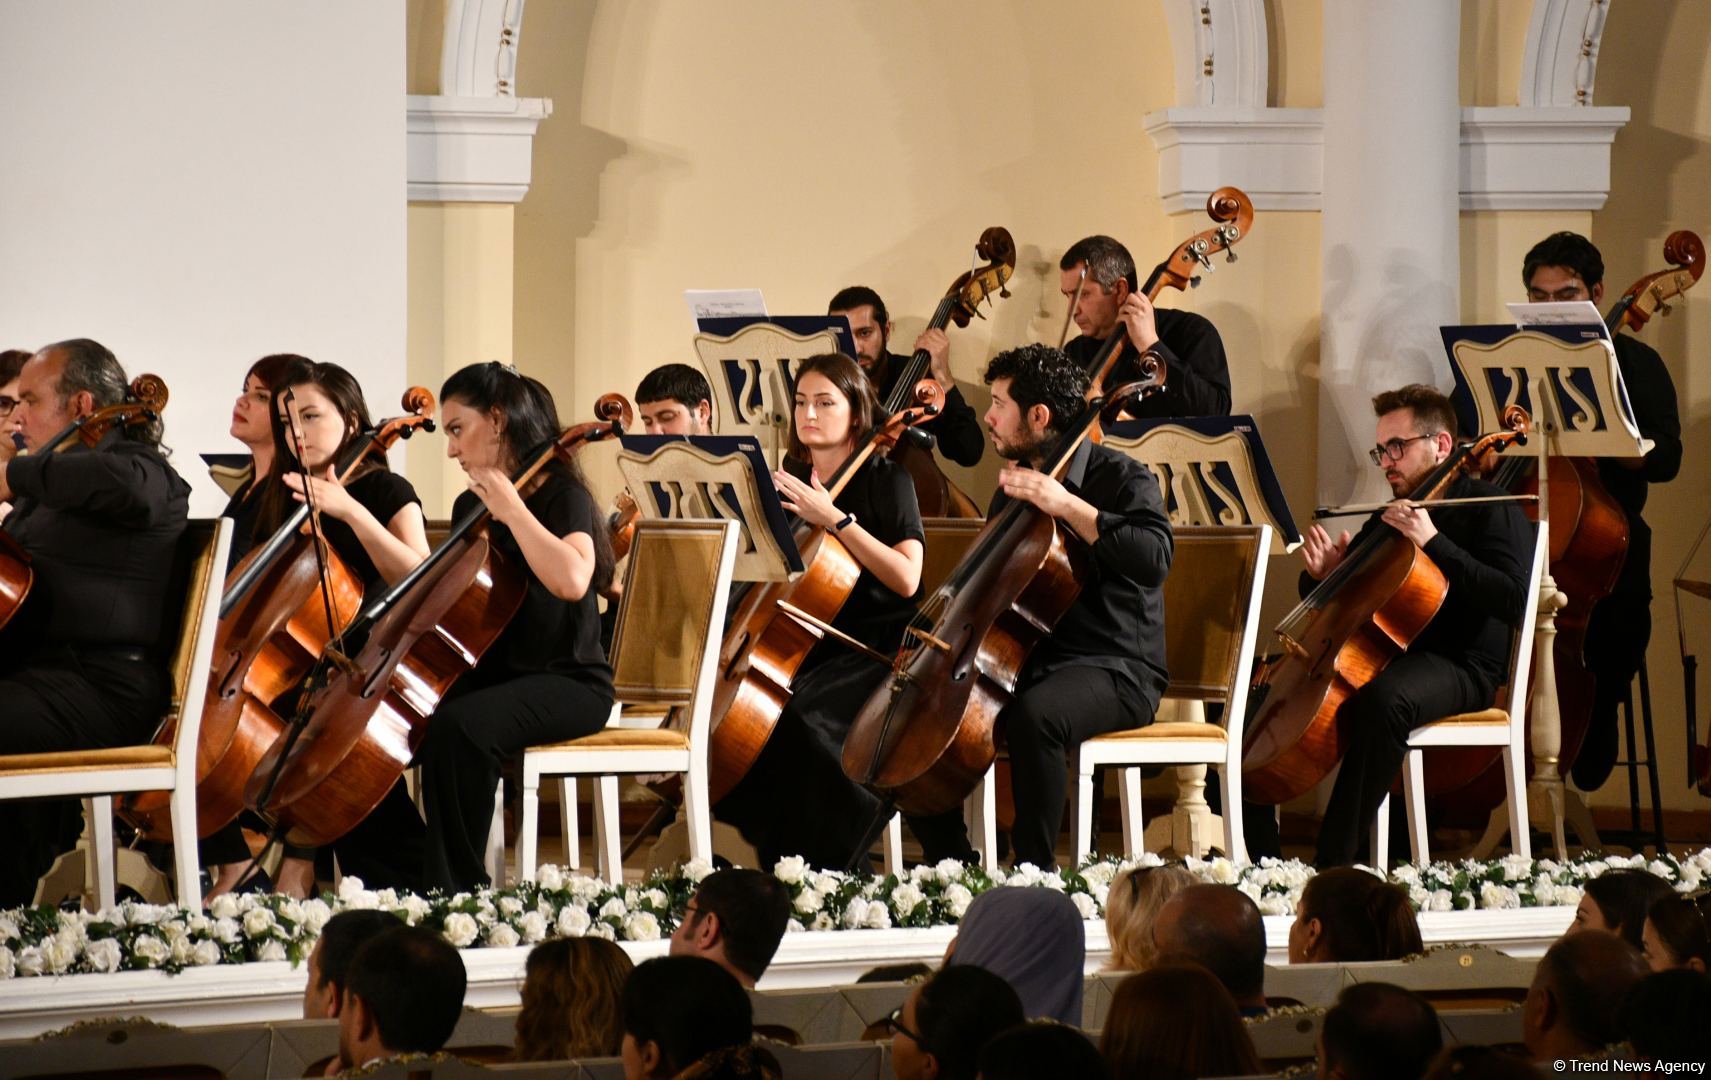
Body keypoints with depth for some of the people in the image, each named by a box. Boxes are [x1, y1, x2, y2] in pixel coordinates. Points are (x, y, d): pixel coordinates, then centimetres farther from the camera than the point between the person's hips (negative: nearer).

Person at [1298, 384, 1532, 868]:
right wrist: (1321, 573, 1)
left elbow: (1511, 601, -20)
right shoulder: (1387, 518, 19)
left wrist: (1434, 542, -23)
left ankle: (1333, 864, -40)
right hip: (1382, 659, 8)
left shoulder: (1492, 509, -3)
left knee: (1382, 700, -39)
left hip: (1460, 668, -8)